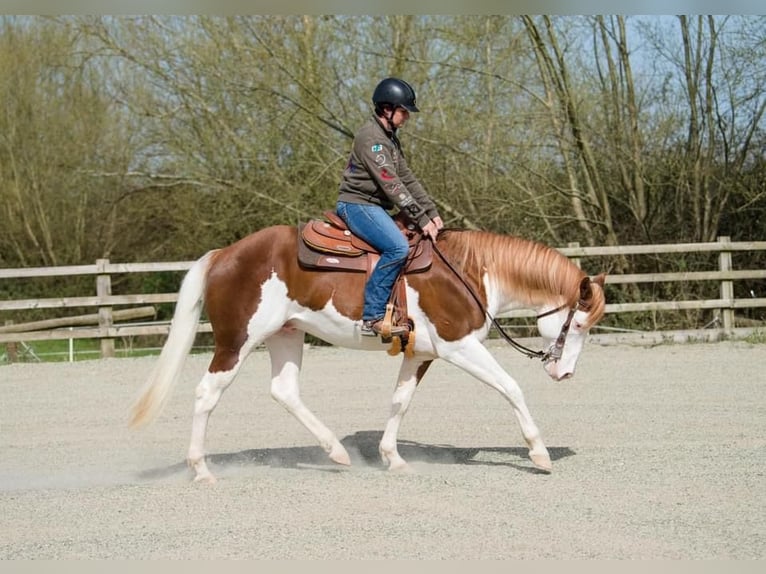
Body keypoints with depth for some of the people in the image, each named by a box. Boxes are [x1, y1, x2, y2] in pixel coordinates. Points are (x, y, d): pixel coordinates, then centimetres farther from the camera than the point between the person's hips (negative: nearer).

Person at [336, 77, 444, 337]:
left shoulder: (390, 137, 16)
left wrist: (432, 212, 5)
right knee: (398, 247, -29)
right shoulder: (371, 137, -16)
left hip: (375, 207, 11)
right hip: (356, 204, -11)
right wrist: (421, 219, -21)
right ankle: (372, 316, -29)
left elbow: (407, 179, 15)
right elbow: (391, 184, -21)